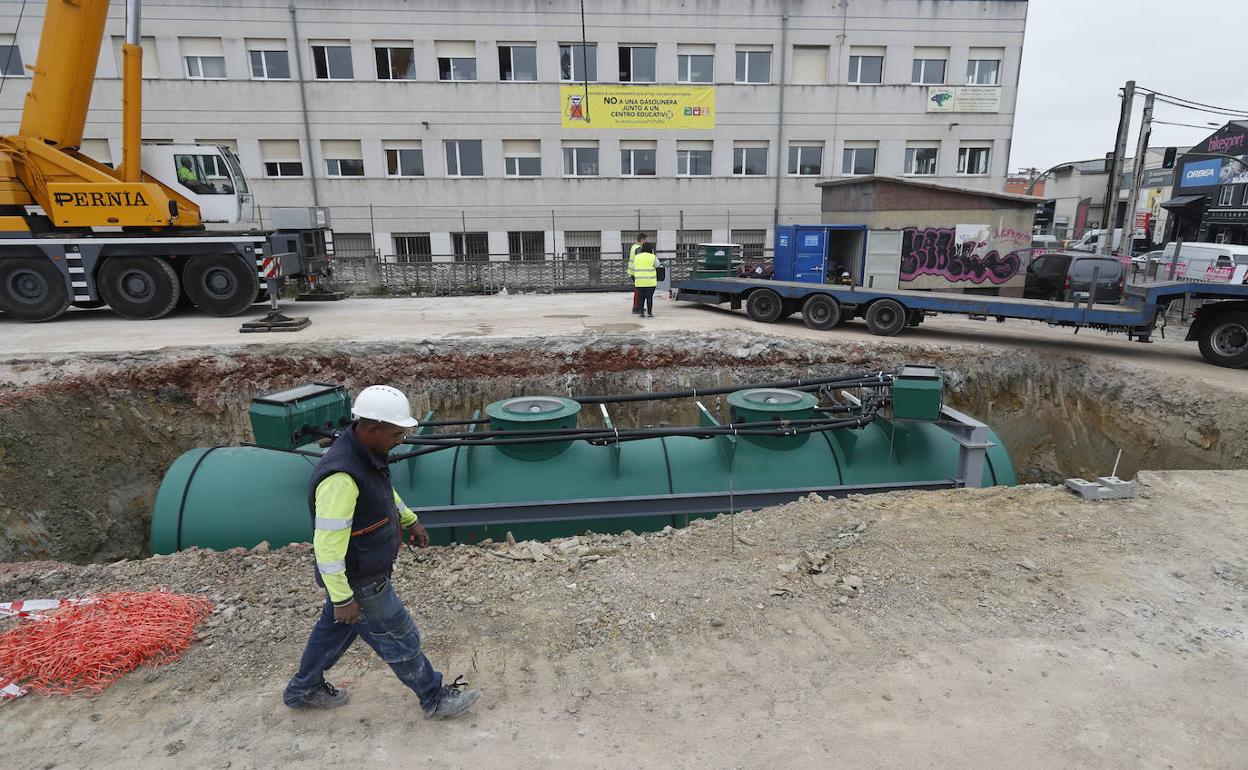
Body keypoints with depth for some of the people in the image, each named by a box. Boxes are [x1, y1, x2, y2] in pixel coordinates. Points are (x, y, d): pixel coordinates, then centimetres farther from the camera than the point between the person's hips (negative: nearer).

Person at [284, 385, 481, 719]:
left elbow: (384, 489, 15)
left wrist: (409, 519, 23)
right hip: (360, 583, -9)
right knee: (400, 640, 9)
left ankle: (303, 690, 51)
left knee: (336, 627, 28)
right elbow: (327, 543, -32)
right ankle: (435, 699, 30)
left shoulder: (367, 451, -6)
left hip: (362, 569, 9)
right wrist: (342, 598, -24)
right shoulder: (341, 477, -37)